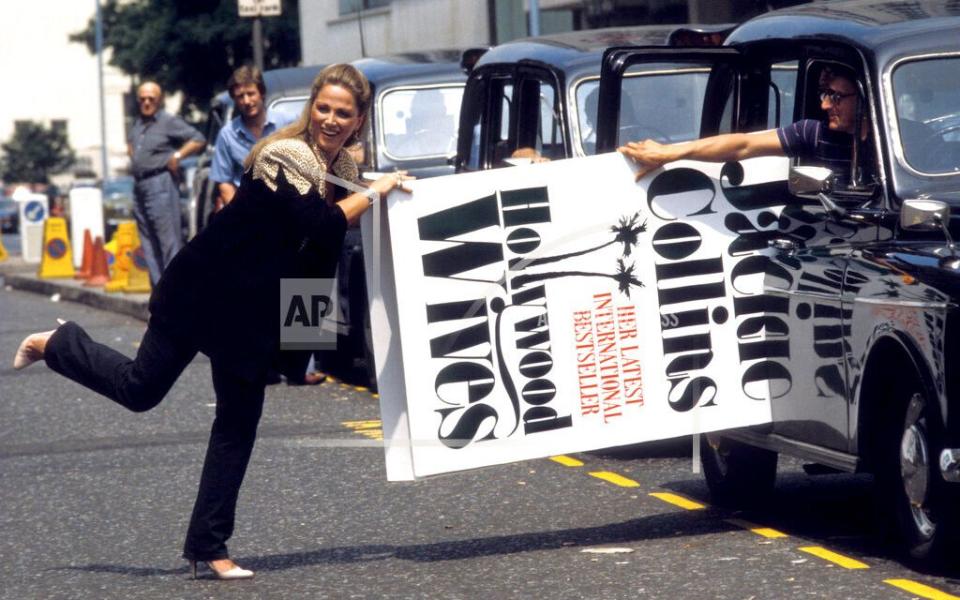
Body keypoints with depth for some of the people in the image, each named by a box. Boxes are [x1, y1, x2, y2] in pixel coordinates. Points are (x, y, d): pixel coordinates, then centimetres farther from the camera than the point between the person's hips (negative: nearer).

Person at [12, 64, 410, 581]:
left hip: (254, 308, 7)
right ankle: (56, 344, 30)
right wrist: (374, 192, -24)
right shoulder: (284, 158, -22)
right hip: (205, 291, -7)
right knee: (140, 388, 2)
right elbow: (321, 225, -32)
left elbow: (328, 246, 13)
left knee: (238, 424, 4)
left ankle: (208, 546, 9)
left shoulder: (340, 168, 3)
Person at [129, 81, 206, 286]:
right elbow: (130, 142, 39)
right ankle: (158, 283, 11)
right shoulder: (138, 124, 18)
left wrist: (177, 156, -14)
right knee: (148, 240, 8)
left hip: (159, 183, -9)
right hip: (139, 185, 9)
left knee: (169, 238, -11)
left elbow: (198, 139, -11)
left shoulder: (170, 122, -5)